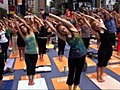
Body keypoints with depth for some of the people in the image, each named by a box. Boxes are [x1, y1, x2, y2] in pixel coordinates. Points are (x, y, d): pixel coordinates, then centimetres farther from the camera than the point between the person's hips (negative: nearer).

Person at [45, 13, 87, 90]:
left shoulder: (73, 29, -6)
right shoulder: (64, 37, -8)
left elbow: (61, 20, -13)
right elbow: (53, 29, -14)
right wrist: (45, 20, -10)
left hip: (82, 55, 2)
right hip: (73, 57, -2)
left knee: (78, 73, 14)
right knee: (71, 73, 8)